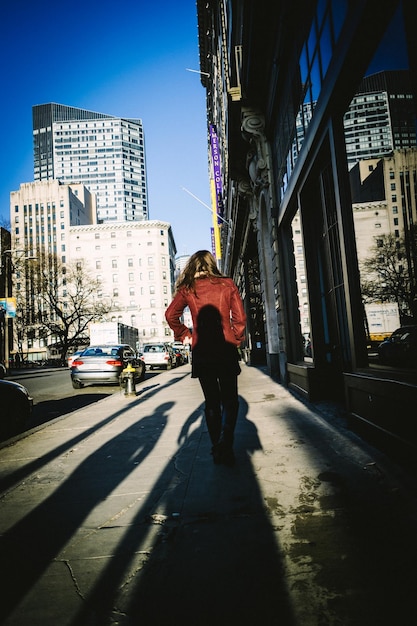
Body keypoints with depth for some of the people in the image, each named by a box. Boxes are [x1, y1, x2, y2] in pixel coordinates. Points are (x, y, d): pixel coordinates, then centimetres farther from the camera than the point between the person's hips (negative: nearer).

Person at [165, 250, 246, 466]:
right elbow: (240, 317, -3)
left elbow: (171, 314, -5)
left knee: (211, 401, 13)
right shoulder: (227, 284, 2)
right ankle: (225, 446, -11)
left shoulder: (187, 289, 2)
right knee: (229, 401, 7)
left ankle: (216, 449, 16)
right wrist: (236, 340, 7)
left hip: (201, 351, 1)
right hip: (226, 349, -1)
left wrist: (183, 335, 5)